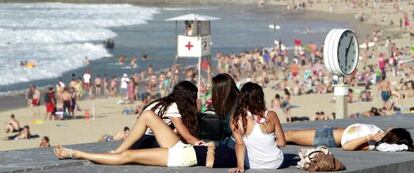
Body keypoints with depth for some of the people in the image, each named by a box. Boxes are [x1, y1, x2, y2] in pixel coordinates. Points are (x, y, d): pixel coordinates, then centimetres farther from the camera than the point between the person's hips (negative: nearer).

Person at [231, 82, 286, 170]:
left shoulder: (236, 119, -19)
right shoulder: (271, 116, -16)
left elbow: (240, 144, -21)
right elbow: (282, 142, -8)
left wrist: (240, 167, -19)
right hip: (277, 163, 1)